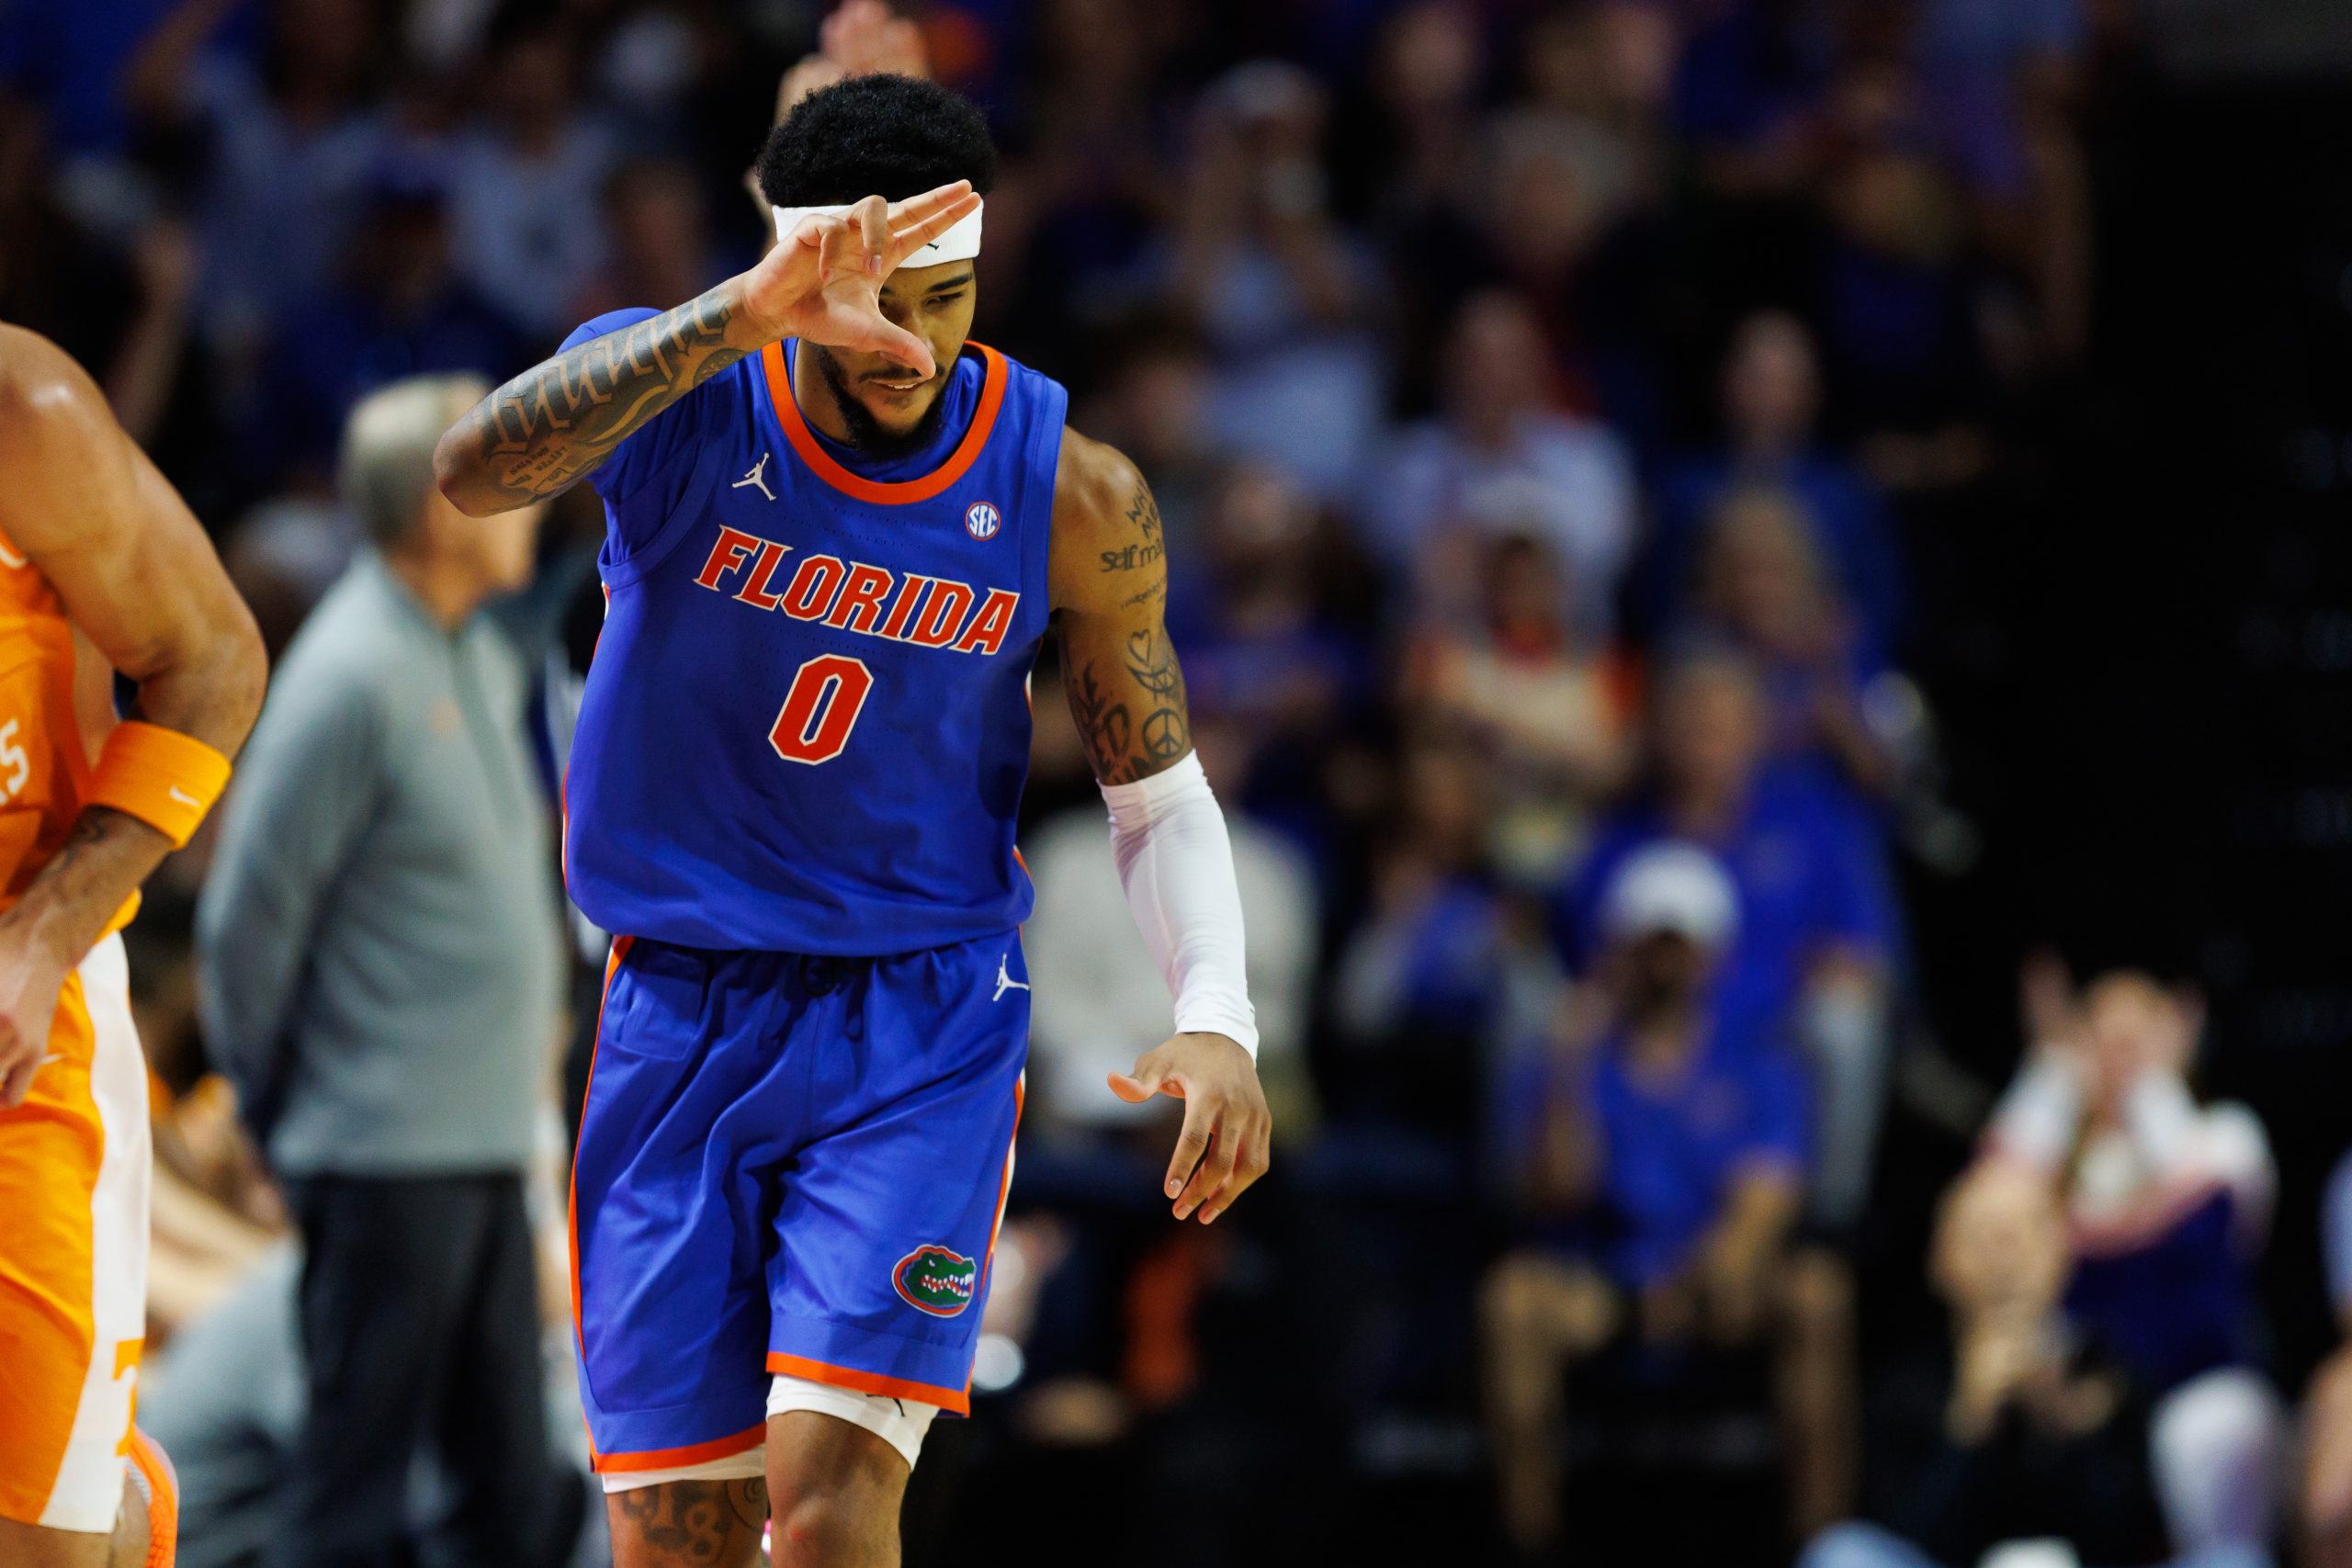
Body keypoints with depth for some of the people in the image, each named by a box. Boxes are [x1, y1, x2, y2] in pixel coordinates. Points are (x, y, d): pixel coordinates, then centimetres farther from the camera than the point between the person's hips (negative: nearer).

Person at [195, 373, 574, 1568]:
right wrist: (278, 1111, -5)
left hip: (487, 1143, 9)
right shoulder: (354, 681, -16)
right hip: (390, 1155, -9)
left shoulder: (483, 659, 12)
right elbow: (247, 918, -13)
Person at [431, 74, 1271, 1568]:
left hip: (924, 1024, -1)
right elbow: (476, 468, -34)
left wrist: (1218, 1015, -12)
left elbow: (1159, 787, 5)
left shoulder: (1070, 497, -7)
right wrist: (741, 316, -45)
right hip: (681, 1012, 1)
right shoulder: (678, 395, -11)